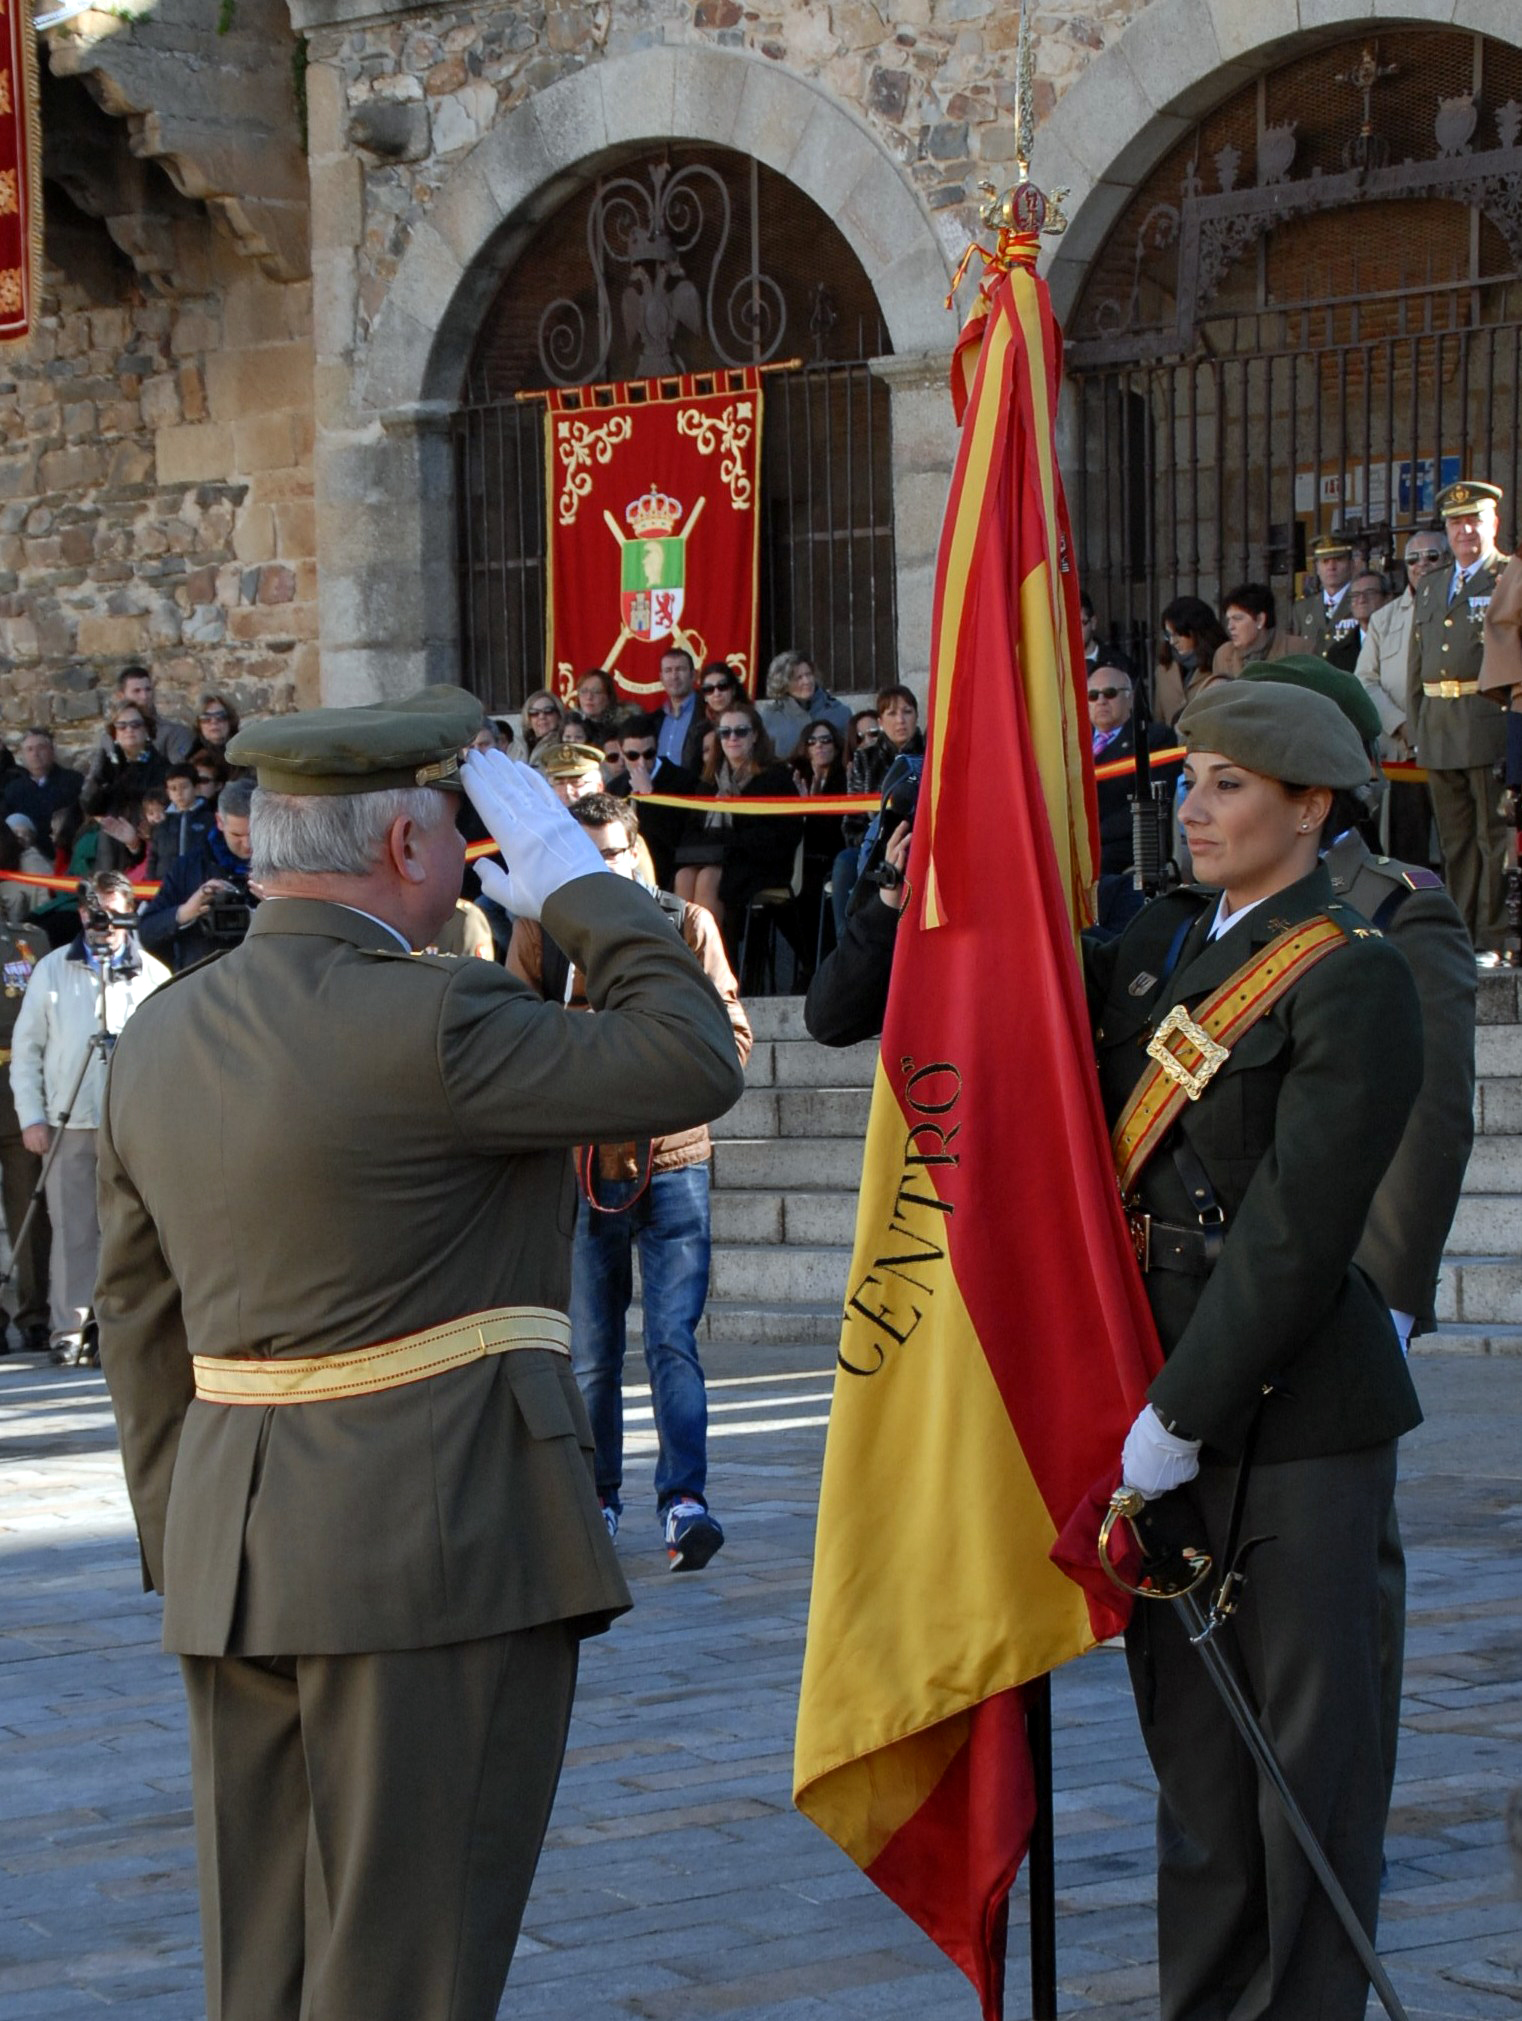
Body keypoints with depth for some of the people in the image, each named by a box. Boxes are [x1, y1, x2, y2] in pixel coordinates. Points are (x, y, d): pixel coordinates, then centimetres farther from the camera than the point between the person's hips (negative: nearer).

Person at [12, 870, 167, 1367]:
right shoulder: (52, 970, 9)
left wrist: (165, 1116, -2)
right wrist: (31, 1116, 2)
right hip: (69, 1122, 0)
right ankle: (68, 1330, 4)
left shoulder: (153, 974, 7)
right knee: (72, 1229, -1)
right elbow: (26, 1048, 10)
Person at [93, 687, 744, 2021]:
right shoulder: (426, 1023, -17)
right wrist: (573, 878, -2)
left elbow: (139, 1322, 14)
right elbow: (693, 1059, -11)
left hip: (232, 1552, 8)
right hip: (437, 1549, -8)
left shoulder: (161, 1037, 9)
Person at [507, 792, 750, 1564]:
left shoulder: (687, 925, 4)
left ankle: (684, 1499, -11)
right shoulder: (538, 933, 4)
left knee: (674, 1340, -9)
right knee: (589, 1351, 9)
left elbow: (732, 1033, 3)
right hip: (580, 1164, 1)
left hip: (672, 1160, -1)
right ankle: (597, 1496, 22)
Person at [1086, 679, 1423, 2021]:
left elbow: (1297, 1230, -19)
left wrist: (1182, 1412, -19)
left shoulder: (1354, 980, -13)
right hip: (1167, 1388, 7)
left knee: (1309, 1735, 2)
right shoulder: (1165, 941, 10)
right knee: (1191, 1731, 15)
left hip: (1290, 1407, -7)